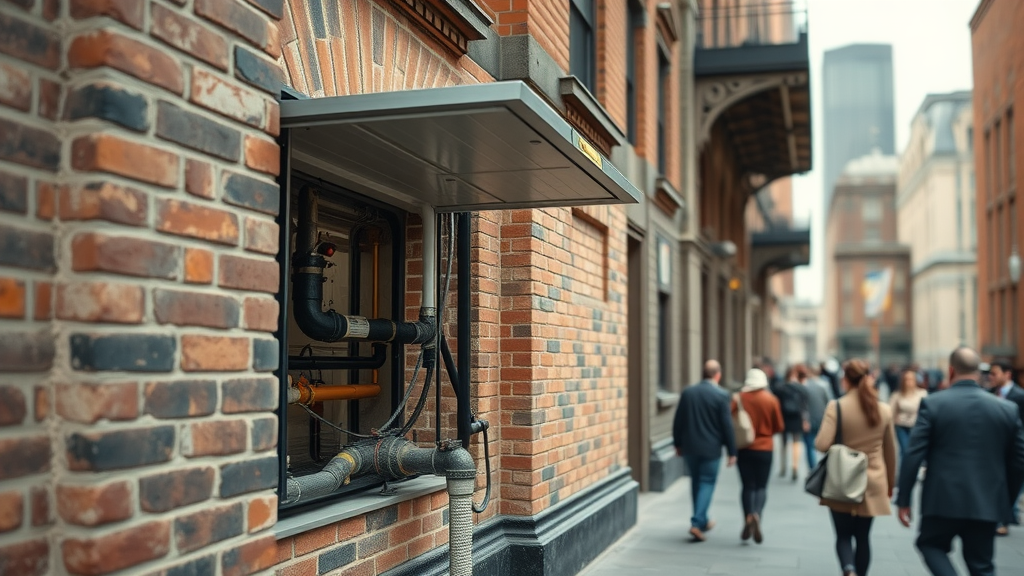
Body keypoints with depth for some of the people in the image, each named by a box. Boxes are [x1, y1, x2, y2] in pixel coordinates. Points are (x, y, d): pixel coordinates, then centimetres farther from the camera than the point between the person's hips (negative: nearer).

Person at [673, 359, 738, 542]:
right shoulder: (721, 395, -12)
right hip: (710, 449, -4)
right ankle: (697, 523, -6)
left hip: (689, 447, 4)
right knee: (707, 483, 4)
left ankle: (702, 521, 28)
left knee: (696, 482, 17)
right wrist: (732, 452, -4)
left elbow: (678, 421, 4)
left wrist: (678, 444, 15)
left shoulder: (687, 392, 0)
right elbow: (727, 425, -11)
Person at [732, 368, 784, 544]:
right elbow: (779, 426, -1)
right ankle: (757, 515, -16)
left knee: (747, 485, 10)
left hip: (744, 448, 0)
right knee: (761, 486, 7)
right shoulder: (771, 399, -6)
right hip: (765, 449, 0)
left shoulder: (739, 398, -7)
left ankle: (748, 518, -2)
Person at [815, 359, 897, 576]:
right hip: (873, 483, 3)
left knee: (843, 535, 6)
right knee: (863, 537, 12)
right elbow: (890, 451, 10)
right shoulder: (884, 410, 1)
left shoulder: (836, 407, -12)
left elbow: (822, 444, -19)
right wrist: (891, 482, 23)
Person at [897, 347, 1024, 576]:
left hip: (944, 500, -3)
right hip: (987, 504, 3)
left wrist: (903, 500, -2)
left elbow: (913, 455, -9)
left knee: (930, 544, 20)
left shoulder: (932, 404, -7)